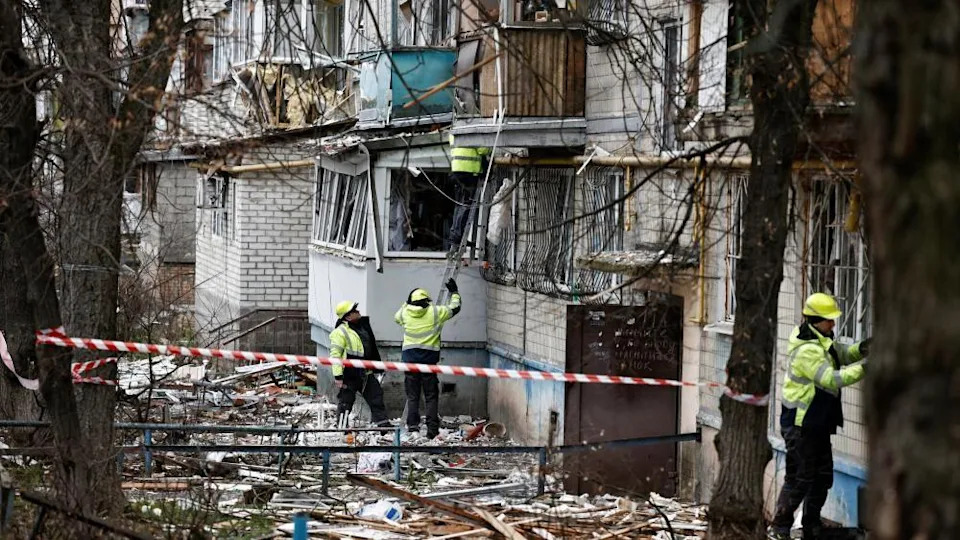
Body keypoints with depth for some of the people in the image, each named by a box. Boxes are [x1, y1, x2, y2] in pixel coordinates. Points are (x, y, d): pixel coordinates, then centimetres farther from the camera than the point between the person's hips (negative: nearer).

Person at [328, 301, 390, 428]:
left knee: (376, 398, 7)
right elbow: (335, 354, -18)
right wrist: (338, 376, -23)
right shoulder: (340, 332, -14)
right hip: (350, 374, -8)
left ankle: (383, 424, 12)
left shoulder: (363, 325, 13)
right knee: (346, 401, 1)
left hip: (366, 373, 8)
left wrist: (376, 368, 28)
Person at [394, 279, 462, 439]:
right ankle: (432, 428, -2)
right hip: (429, 358, -2)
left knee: (412, 395, 9)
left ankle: (412, 424, 1)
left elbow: (396, 317, 28)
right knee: (431, 396, 3)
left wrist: (407, 303, 38)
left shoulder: (405, 312, 3)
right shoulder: (435, 312, -3)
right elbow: (454, 308, 12)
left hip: (410, 356, 2)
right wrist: (454, 292, 29)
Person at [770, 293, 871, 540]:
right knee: (800, 478, -5)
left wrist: (860, 349, -9)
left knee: (822, 476, 15)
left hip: (817, 424, 10)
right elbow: (832, 379, -30)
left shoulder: (821, 341, 7)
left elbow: (842, 354, 12)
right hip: (800, 424, -10)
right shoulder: (807, 350, -25)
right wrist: (864, 368, -34)